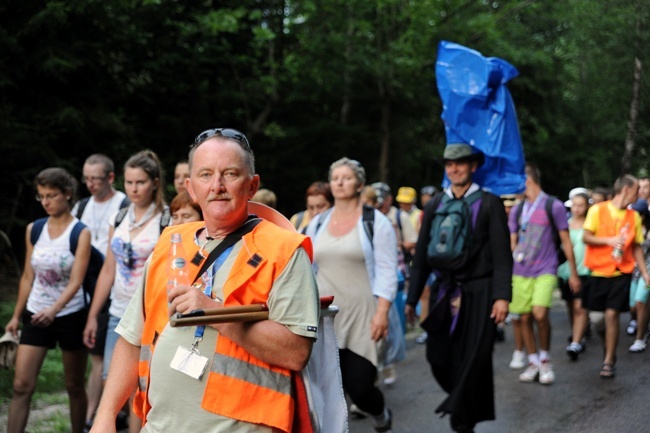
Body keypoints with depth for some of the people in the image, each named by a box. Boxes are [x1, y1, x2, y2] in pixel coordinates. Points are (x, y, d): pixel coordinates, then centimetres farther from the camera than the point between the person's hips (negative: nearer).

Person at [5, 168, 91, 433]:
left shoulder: (81, 233, -10)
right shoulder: (34, 230, 3)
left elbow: (75, 281, -18)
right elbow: (28, 277, 11)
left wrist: (54, 310, -33)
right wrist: (16, 316, 12)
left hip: (70, 315, -3)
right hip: (36, 315, 3)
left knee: (74, 385, 10)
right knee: (21, 386, -5)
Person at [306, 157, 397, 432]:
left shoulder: (376, 222, -3)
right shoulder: (317, 223, 9)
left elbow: (387, 271, -7)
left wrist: (382, 312, -16)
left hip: (361, 317, -4)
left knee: (359, 386, -3)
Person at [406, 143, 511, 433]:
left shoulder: (489, 204, -1)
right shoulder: (434, 207, 10)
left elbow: (502, 255, -5)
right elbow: (422, 255, 11)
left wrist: (502, 296, -15)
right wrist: (412, 298, 9)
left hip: (478, 293, -3)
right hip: (444, 294, 4)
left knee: (472, 362, -4)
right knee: (439, 358, 1)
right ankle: (468, 407, 26)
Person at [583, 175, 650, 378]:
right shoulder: (598, 210, -3)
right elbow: (586, 237, -6)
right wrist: (609, 240, -20)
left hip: (621, 273, 1)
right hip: (598, 272, -1)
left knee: (612, 315, -8)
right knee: (596, 317, 3)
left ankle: (609, 361, 1)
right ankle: (607, 344, 34)